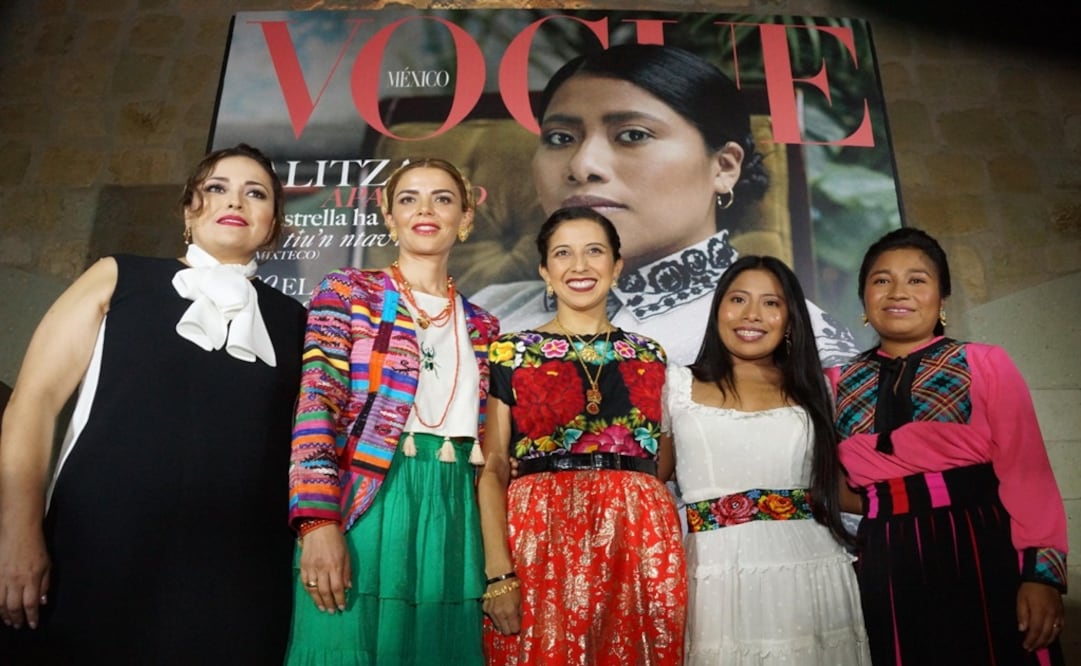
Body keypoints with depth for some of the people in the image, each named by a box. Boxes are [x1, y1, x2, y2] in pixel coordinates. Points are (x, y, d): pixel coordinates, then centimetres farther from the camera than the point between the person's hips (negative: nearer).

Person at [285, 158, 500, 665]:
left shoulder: (481, 327, 14)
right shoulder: (347, 292, 3)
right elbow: (317, 405, -8)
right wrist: (319, 520, -19)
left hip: (451, 510, 4)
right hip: (363, 501, -4)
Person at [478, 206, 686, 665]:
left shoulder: (650, 356, 11)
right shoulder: (510, 353, 3)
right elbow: (492, 468, -2)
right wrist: (498, 571, -12)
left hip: (639, 544, 3)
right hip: (540, 541, -2)